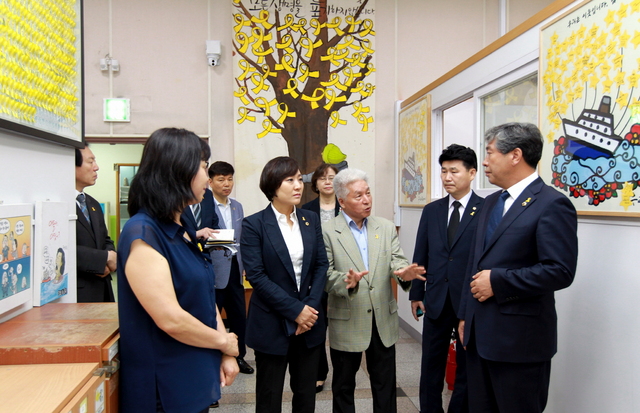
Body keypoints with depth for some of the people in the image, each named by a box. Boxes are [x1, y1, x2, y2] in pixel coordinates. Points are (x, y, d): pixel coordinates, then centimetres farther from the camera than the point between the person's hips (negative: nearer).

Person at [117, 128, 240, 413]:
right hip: (167, 388, -8)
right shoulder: (142, 234, -20)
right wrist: (224, 342, -10)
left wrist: (226, 354, -1)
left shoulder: (181, 231, 9)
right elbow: (170, 319, -25)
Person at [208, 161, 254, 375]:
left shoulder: (237, 206, 12)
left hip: (234, 267, 6)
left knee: (239, 315, 12)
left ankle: (239, 356, 29)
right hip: (213, 269, -6)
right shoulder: (203, 206, -10)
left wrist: (243, 264, 14)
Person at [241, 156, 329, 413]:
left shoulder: (311, 220, 6)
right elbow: (256, 275, -14)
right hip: (272, 324, -4)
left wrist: (310, 307, -9)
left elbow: (322, 265, 4)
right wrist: (295, 310, -16)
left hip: (310, 322, 4)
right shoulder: (254, 224, -9)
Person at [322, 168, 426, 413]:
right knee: (344, 386, 15)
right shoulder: (327, 232, -7)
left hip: (383, 321, 3)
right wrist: (346, 282, -33)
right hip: (346, 323, -3)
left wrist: (404, 272, -27)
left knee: (385, 386, 15)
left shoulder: (387, 228, 5)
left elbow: (396, 261, -3)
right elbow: (325, 274, -12)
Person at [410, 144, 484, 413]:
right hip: (436, 300, 4)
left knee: (467, 366, 12)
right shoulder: (431, 211, 6)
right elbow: (420, 256, 8)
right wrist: (416, 294, 6)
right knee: (431, 364, 13)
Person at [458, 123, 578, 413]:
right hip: (480, 334, 8)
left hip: (519, 339, -8)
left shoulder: (552, 204, -13)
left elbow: (560, 271, -21)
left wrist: (497, 281, -17)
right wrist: (465, 316, 15)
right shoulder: (491, 203, 13)